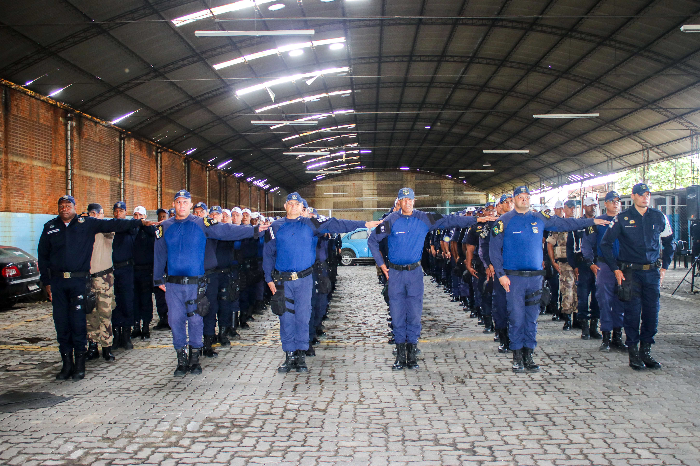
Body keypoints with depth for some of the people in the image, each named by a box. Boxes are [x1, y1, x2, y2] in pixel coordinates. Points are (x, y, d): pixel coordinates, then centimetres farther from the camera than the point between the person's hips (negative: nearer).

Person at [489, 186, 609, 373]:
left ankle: (528, 356, 16)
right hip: (513, 278, -4)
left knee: (532, 318, 7)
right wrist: (501, 274, -9)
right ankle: (517, 357, 7)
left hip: (535, 276, 4)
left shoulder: (539, 219, 11)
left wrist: (591, 221, 21)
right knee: (516, 318, -4)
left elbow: (564, 223, 21)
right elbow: (494, 249, -2)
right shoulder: (504, 221, 0)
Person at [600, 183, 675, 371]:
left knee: (652, 312, 4)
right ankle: (633, 352, 7)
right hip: (630, 272, -3)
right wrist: (616, 269, -3)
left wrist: (664, 267, 11)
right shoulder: (622, 218, -2)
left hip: (653, 272, 3)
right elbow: (605, 244, 1)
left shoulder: (659, 217, 6)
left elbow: (669, 243, 18)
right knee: (632, 312, -3)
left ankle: (646, 351, 16)